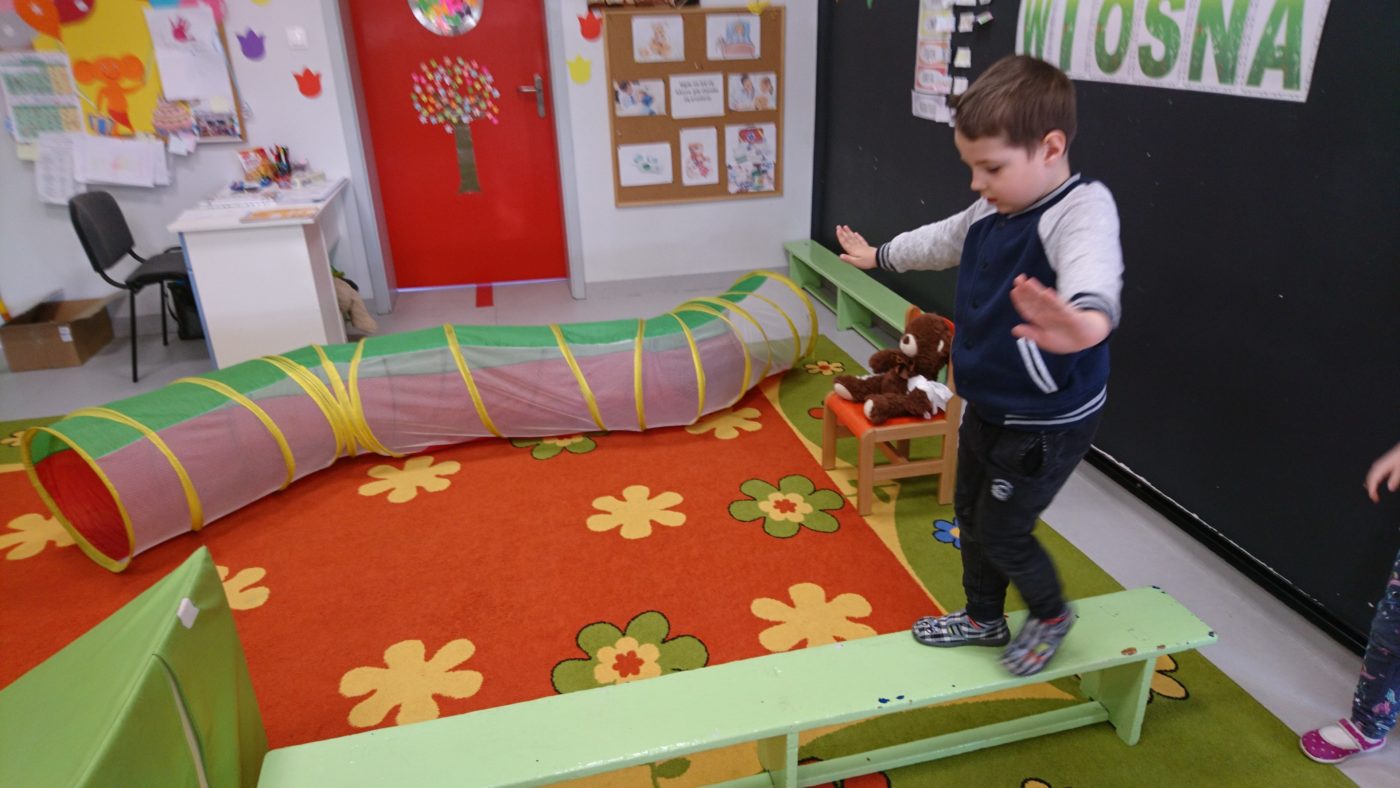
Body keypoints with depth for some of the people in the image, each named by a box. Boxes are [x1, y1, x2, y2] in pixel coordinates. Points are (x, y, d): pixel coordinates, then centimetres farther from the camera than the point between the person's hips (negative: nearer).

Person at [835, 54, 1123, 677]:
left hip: (1046, 424, -8)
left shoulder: (1081, 210, -26)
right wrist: (879, 255, 38)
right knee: (971, 516, 21)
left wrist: (1085, 319, -74)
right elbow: (939, 240, 21)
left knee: (1001, 533, 6)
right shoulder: (992, 212, -1)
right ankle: (983, 619, 45)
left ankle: (1052, 615, 37)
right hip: (985, 409, 8)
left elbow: (1092, 268, -50)